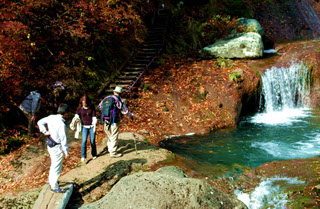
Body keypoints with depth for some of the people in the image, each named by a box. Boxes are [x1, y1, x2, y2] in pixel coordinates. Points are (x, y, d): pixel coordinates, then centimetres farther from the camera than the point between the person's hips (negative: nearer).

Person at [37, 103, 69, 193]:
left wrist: (45, 132, 2)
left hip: (50, 145, 8)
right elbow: (63, 139, -22)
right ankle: (54, 187, 16)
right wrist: (66, 152, -15)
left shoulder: (51, 117, -3)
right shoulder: (61, 124, -25)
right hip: (57, 147, -8)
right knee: (57, 167, 5)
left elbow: (40, 122, 9)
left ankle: (51, 182, 40)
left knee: (54, 165, 25)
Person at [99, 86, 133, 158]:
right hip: (114, 122, -6)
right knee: (114, 138, 5)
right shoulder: (119, 100, -11)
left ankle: (110, 149, 37)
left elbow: (100, 106, 16)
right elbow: (125, 111, -11)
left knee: (109, 136, 22)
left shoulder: (107, 98, 6)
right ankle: (113, 153, 12)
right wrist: (131, 114, 6)